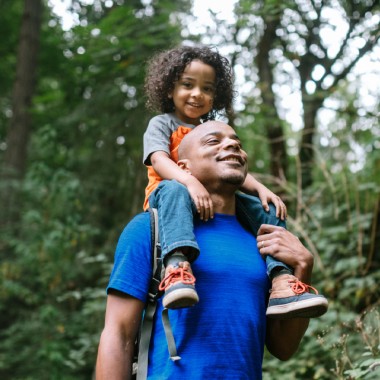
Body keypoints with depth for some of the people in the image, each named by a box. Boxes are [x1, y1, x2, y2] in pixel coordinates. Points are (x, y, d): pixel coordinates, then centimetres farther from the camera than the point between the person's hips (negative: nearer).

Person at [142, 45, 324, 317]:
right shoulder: (162, 123, 8)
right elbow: (159, 161, -12)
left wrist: (261, 189, -7)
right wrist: (190, 182, -33)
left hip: (214, 202, 5)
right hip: (170, 197, -5)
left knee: (267, 210, -11)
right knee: (174, 190, -39)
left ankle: (281, 284, -26)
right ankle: (177, 264, -60)